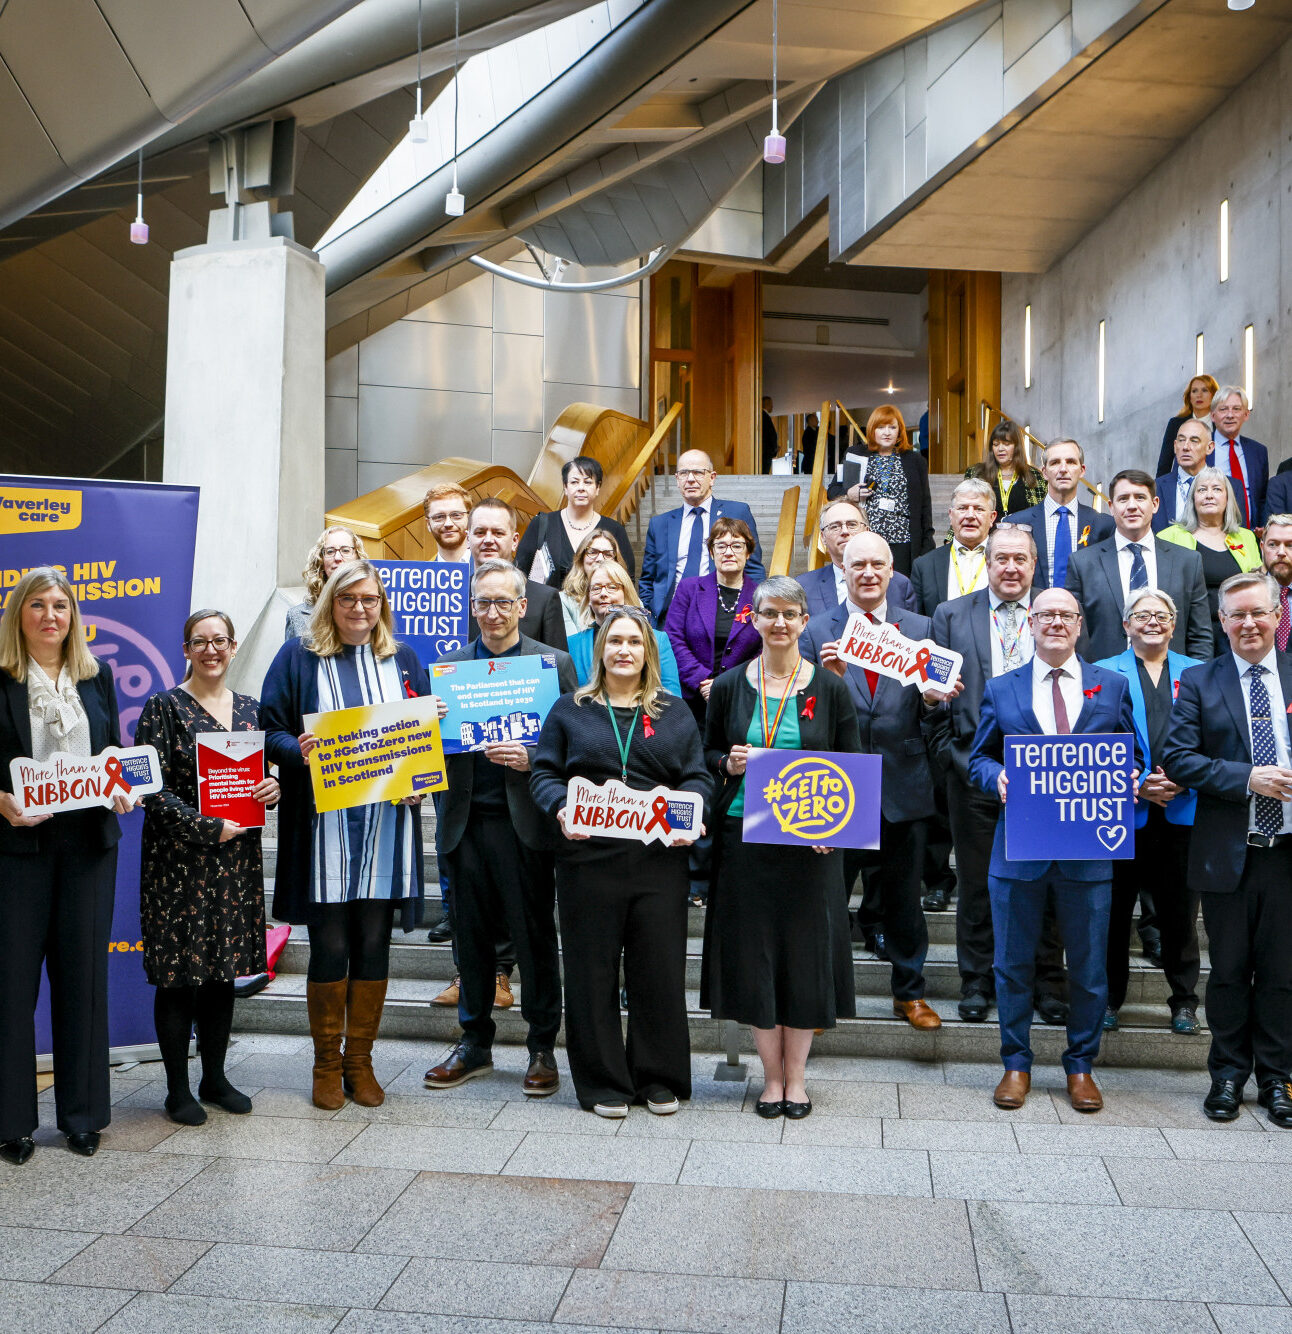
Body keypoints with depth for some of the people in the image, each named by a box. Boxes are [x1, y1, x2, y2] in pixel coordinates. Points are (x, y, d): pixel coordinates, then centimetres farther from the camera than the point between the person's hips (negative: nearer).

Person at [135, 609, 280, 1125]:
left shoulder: (250, 708, 11)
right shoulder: (164, 708, -4)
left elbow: (264, 772, 19)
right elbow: (152, 787, -11)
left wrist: (273, 787, -4)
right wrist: (208, 828, -17)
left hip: (238, 858, 5)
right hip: (180, 859, -5)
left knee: (224, 969, 11)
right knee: (178, 973, 1)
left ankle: (215, 1077, 24)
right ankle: (178, 1088, 14)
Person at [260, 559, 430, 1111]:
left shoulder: (403, 660, 13)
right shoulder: (298, 658, 4)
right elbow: (269, 730, 2)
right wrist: (297, 751, -19)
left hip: (386, 823, 3)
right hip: (322, 829, -2)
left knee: (374, 946, 7)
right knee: (329, 947, 1)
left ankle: (360, 1061, 22)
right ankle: (327, 1065, 18)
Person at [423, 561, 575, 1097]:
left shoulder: (554, 662, 2)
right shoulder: (448, 665, 12)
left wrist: (531, 759, -18)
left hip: (525, 821, -3)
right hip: (466, 821, 3)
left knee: (535, 936, 4)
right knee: (472, 935, 12)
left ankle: (542, 1048, 19)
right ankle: (474, 1043, 28)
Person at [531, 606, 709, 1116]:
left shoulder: (674, 712, 13)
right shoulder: (570, 709, 10)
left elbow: (697, 777, 9)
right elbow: (545, 773, 5)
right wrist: (561, 811, -14)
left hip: (660, 858, 1)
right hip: (589, 858, -1)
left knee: (660, 969, 5)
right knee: (593, 970, 4)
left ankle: (659, 1079, 20)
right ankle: (602, 1083, 17)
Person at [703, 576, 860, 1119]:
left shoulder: (830, 688, 2)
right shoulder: (729, 685, 5)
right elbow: (708, 753, 13)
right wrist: (728, 763, -10)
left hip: (812, 841, -1)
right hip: (744, 836, 1)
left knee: (806, 950, 4)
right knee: (753, 950, 4)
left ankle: (795, 1077, 20)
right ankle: (772, 1075, 20)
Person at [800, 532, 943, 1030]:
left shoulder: (920, 629, 6)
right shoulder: (817, 631, 0)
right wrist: (828, 676, -23)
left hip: (900, 787, 2)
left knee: (903, 900, 14)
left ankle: (909, 993, 32)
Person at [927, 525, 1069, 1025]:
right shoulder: (951, 615, 6)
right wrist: (948, 756, -4)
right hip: (974, 770, 0)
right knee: (976, 883, 9)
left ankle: (1047, 984, 22)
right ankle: (977, 981, 23)